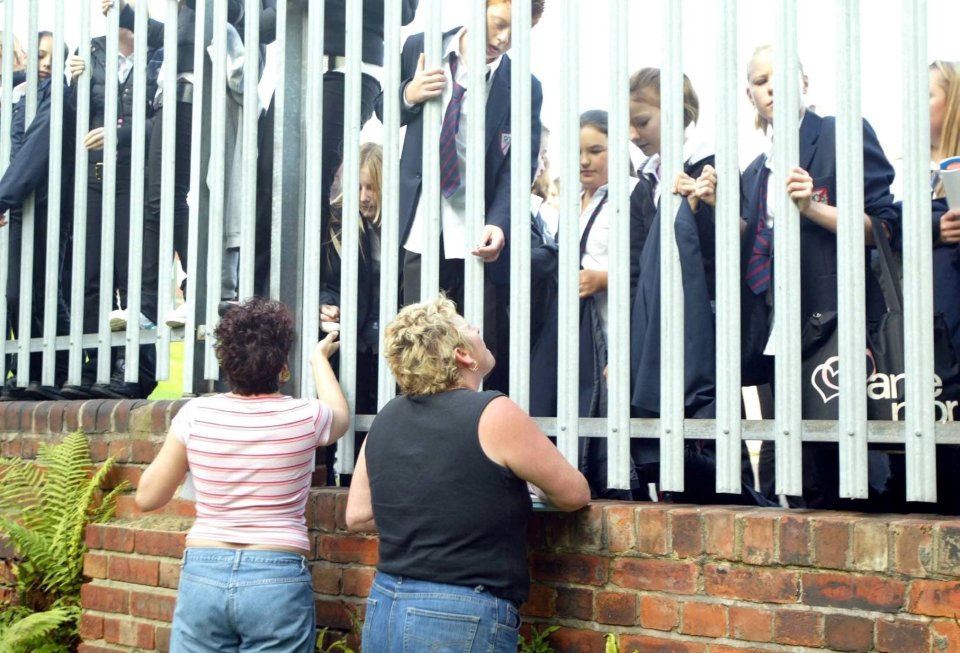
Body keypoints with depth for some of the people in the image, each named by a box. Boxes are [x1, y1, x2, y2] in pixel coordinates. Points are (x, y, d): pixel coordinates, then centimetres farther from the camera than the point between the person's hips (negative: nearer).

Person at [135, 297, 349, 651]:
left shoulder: (195, 415, -4)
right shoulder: (304, 418, -4)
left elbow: (147, 498, 6)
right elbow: (341, 416, 22)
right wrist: (319, 359, 37)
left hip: (203, 576, 2)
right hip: (278, 581, -1)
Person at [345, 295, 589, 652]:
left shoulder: (384, 420, 5)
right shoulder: (493, 415, -13)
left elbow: (357, 515, 14)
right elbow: (575, 495, -2)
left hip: (382, 611, 6)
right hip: (460, 621, -6)